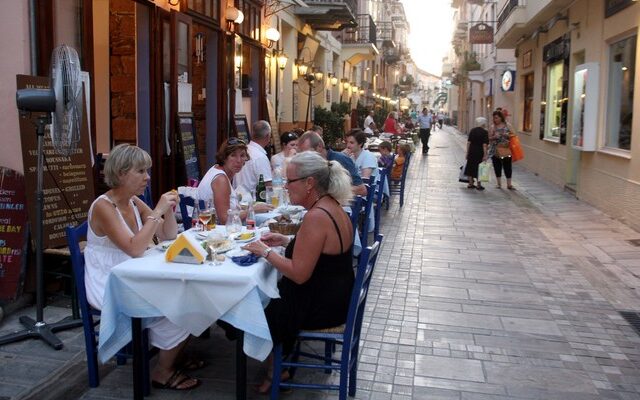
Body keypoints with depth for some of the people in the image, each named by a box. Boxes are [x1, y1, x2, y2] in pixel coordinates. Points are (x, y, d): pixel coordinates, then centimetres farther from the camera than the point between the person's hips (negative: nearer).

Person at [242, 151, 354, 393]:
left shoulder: (316, 216, -26)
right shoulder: (332, 206, 3)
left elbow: (299, 274, -26)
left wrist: (266, 252, -15)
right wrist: (286, 241, 8)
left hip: (321, 305, -9)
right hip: (336, 296, 9)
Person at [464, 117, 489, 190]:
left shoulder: (472, 131, 5)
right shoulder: (484, 132, -9)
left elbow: (468, 142, 5)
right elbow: (484, 145, -14)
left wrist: (467, 153, 11)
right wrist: (485, 155, -12)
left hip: (471, 152, 4)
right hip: (480, 152, -4)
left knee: (471, 167, 12)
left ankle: (470, 184, 19)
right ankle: (479, 185, 10)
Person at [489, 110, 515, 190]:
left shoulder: (507, 126, 3)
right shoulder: (493, 127, 3)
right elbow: (489, 138, 3)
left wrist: (507, 135, -12)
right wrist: (494, 137, -17)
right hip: (495, 150, 1)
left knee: (507, 166, -1)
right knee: (497, 166, 8)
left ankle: (509, 184, 5)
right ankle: (498, 183, 21)